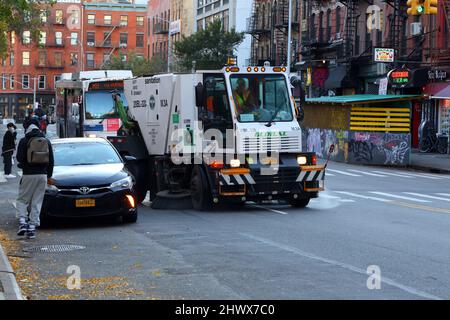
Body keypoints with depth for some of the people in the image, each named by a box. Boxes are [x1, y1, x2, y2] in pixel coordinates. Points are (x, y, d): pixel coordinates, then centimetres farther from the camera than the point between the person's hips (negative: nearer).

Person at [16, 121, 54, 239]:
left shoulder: (24, 141, -4)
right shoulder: (46, 142, 8)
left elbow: (19, 158, -8)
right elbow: (51, 160, 9)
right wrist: (49, 175, 17)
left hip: (28, 175, -3)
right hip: (42, 175, 3)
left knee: (22, 200, 9)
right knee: (37, 202, 6)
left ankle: (22, 222, -9)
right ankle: (32, 227, 3)